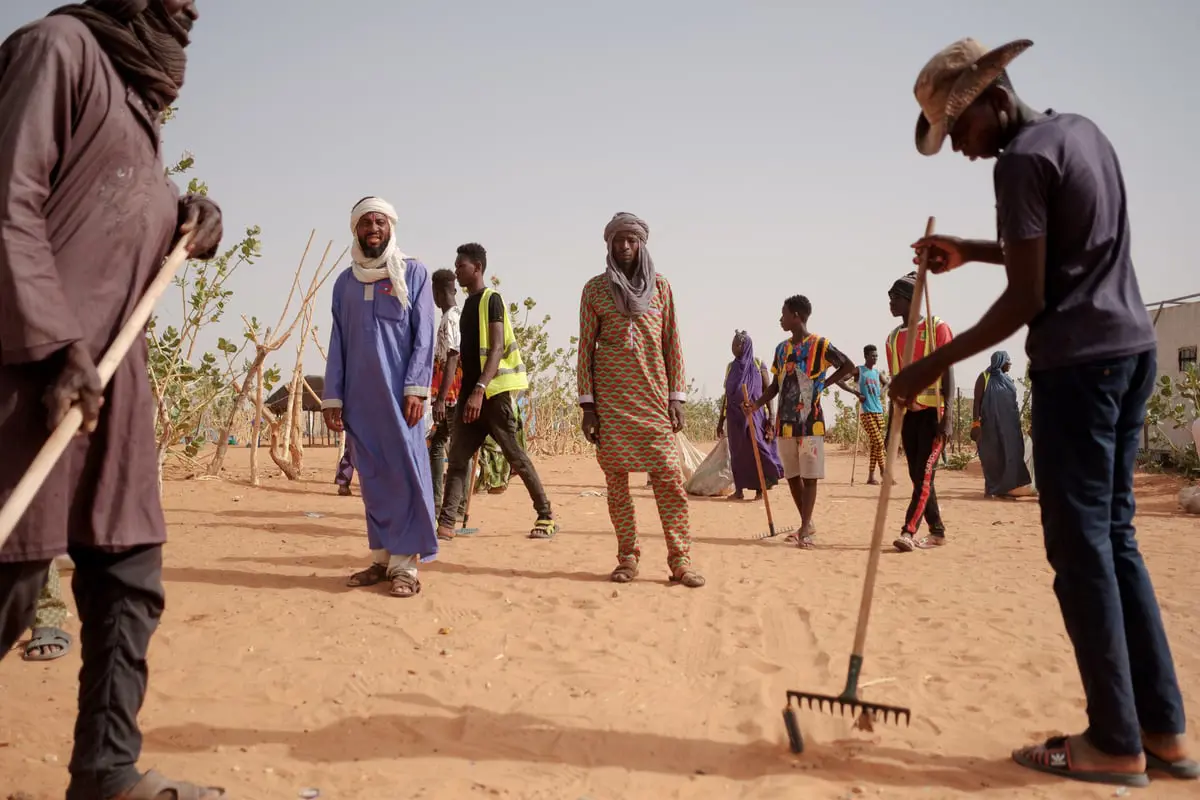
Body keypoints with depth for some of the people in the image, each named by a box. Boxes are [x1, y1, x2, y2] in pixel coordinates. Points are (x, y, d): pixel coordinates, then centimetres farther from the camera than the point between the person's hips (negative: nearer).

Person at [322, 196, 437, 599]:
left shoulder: (413, 273, 4)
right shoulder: (345, 282, 15)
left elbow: (423, 336, -2)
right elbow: (338, 342, 13)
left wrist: (416, 388, -12)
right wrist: (332, 397, 5)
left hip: (399, 393, -4)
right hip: (359, 395, 4)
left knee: (406, 472, -6)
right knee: (373, 477, 6)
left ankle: (406, 564, -3)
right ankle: (381, 557, 13)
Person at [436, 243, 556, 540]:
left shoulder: (491, 300, -9)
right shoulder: (469, 304, 18)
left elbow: (497, 348, -18)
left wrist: (479, 390, -28)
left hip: (494, 391, -8)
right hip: (472, 391, 8)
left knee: (515, 454, -3)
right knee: (458, 456, 2)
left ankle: (547, 517, 7)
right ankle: (446, 524, 2)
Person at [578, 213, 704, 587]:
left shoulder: (660, 286, 8)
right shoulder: (595, 289, 5)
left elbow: (672, 344, 8)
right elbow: (586, 348, 4)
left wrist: (677, 397, 1)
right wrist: (587, 405, -2)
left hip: (653, 394, 0)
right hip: (611, 397, 0)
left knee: (668, 476, -6)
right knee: (615, 477, 1)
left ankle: (680, 559, -2)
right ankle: (628, 557, 11)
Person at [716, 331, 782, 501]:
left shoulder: (759, 365, 1)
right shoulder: (731, 367, 12)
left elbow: (768, 391, -1)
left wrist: (771, 418, -10)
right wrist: (721, 420, 13)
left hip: (755, 415, -4)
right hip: (735, 416, 4)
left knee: (757, 449, -10)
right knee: (737, 453, 3)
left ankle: (760, 488, -3)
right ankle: (739, 490, 7)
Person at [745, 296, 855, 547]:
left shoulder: (820, 345, -5)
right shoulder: (781, 348, 13)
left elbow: (849, 366, -2)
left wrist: (824, 384, -6)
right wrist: (758, 404, 1)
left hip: (810, 421, -6)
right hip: (785, 422, 6)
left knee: (809, 475, -4)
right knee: (792, 476, 9)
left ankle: (805, 529, -4)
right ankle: (807, 524, 21)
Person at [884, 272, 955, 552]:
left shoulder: (937, 328, -4)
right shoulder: (894, 337, 13)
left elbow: (947, 372, -8)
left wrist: (947, 414, -16)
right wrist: (891, 423, 14)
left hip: (933, 412, -6)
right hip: (908, 414, 6)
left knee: (925, 472, -12)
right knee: (917, 476, 7)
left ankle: (908, 532, -18)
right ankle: (937, 531, 18)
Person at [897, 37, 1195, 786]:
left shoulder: (1022, 159, -11)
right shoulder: (1084, 130, 17)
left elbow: (1026, 300, -15)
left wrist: (936, 364, -9)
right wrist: (971, 252, 24)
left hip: (1078, 360, -9)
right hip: (1134, 346, 9)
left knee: (1082, 547, -3)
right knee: (1115, 538, 12)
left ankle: (1116, 743, 3)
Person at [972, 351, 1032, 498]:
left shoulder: (1008, 379, 15)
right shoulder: (984, 377, -3)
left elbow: (1012, 401, 19)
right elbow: (977, 401, -7)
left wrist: (1017, 419, 16)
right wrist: (975, 422, -16)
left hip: (1008, 424, 6)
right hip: (990, 424, -6)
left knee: (1009, 454, 0)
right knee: (992, 456, -3)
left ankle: (1008, 486, 1)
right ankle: (992, 488, 3)